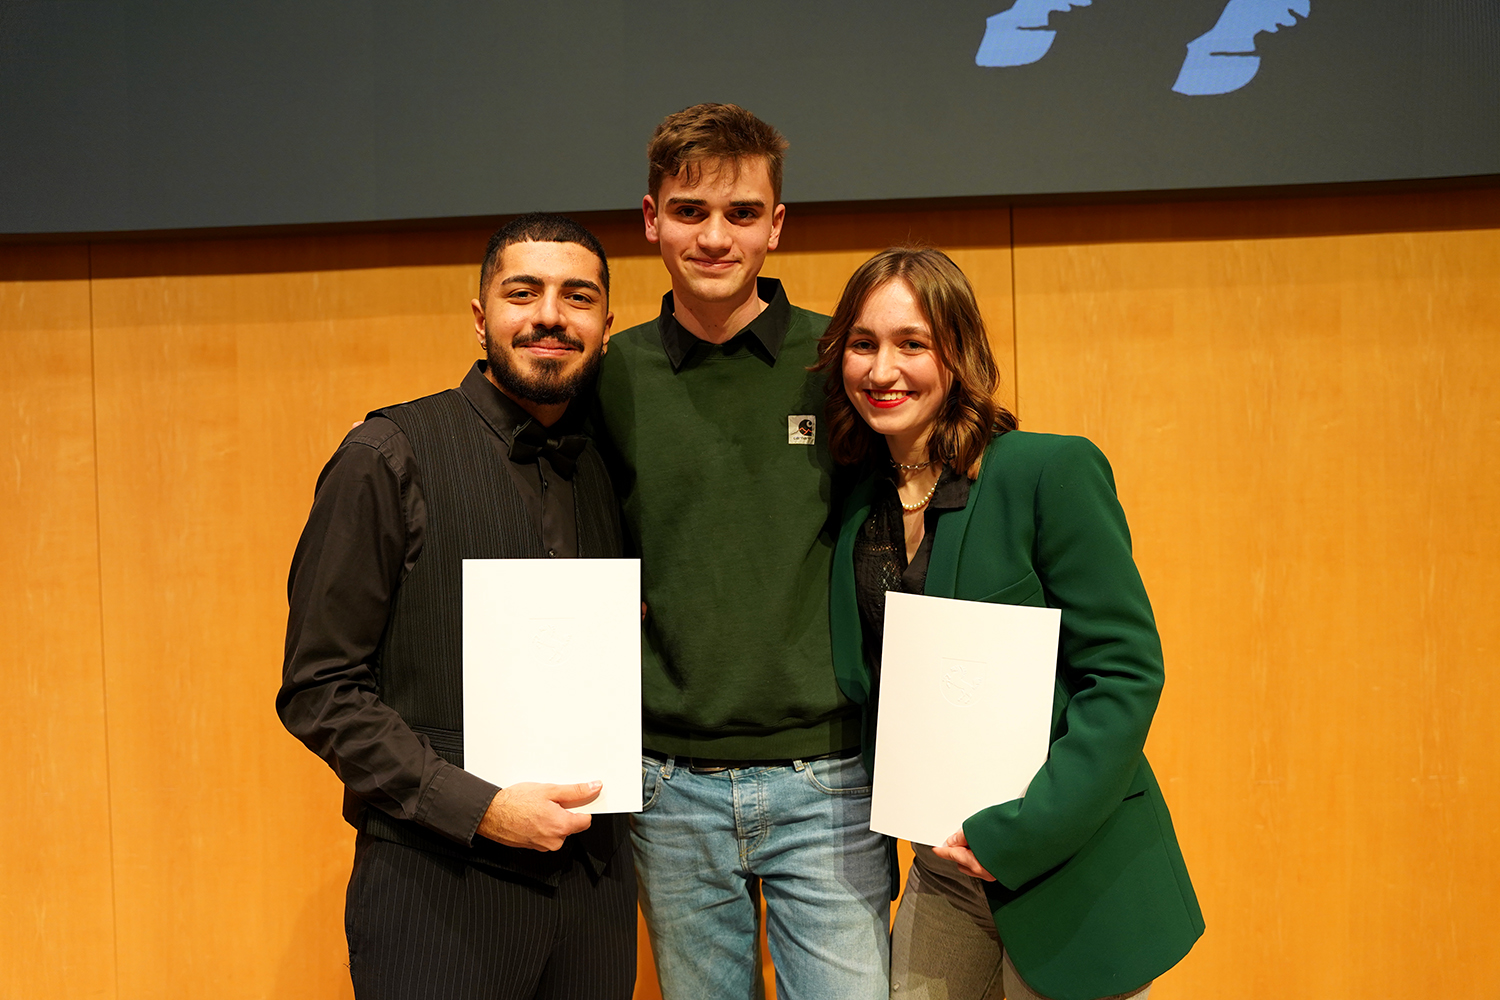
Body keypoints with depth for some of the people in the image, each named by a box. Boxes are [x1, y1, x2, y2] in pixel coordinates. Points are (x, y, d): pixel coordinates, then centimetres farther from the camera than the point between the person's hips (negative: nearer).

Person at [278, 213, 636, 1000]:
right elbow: (319, 690, -9)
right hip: (439, 883, -5)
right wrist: (479, 807, -16)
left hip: (594, 874, 5)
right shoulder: (390, 457, -7)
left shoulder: (608, 470, 9)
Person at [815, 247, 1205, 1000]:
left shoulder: (1053, 472, -13)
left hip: (1073, 870, -5)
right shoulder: (857, 499, 4)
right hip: (945, 872, 5)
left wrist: (1021, 830, -20)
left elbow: (1126, 672, -15)